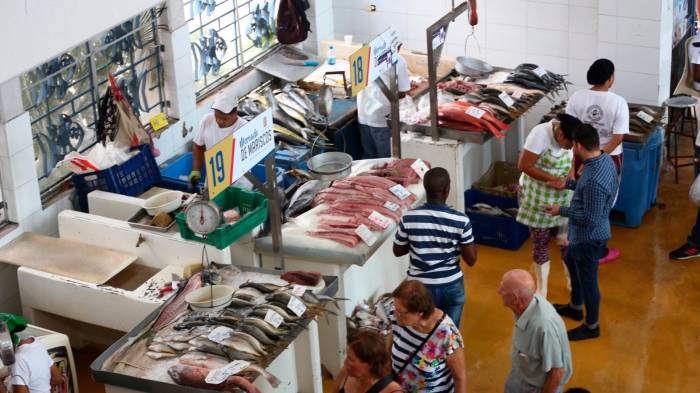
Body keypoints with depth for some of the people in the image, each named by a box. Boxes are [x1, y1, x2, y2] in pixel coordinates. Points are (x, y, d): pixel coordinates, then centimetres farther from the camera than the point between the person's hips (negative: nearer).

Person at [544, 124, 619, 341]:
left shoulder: (595, 180, -37)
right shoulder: (604, 159, -7)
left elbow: (590, 218, -29)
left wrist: (562, 211, -19)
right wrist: (568, 184, 10)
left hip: (589, 238, -10)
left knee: (588, 280, 11)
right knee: (571, 263, 31)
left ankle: (591, 327, 33)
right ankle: (575, 307, 52)